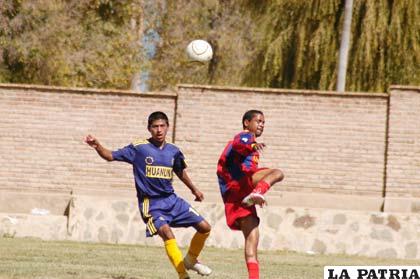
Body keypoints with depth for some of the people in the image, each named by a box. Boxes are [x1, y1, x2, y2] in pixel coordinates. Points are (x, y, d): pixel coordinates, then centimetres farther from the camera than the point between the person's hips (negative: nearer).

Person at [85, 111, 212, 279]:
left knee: (204, 227, 2)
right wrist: (97, 146, -26)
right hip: (151, 203, -5)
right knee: (167, 233, -29)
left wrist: (194, 190, 36)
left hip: (172, 199, 5)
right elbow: (111, 156, -7)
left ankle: (191, 260, 27)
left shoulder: (173, 152, 6)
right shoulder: (138, 148, -7)